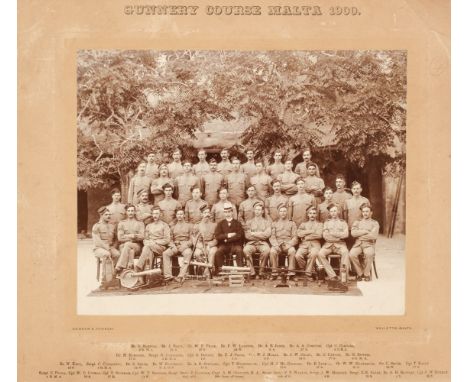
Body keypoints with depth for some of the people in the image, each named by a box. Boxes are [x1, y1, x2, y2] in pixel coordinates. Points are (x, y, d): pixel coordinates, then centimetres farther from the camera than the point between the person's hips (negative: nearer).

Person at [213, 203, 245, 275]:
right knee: (218, 252, -30)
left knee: (239, 250, -34)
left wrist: (227, 239, -7)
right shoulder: (220, 224, 14)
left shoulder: (237, 223, 10)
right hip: (224, 245, 1)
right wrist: (227, 235, -12)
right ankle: (219, 270, -25)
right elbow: (217, 236, 1)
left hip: (235, 244, -1)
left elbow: (240, 235, -4)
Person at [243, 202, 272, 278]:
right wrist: (261, 235, -2)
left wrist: (254, 233, -3)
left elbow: (267, 234, -2)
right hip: (251, 243, 1)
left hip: (263, 243, -1)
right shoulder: (249, 222, 18)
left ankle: (261, 271, -23)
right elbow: (247, 236, 3)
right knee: (246, 250, -34)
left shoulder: (267, 222, 16)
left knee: (266, 250, -36)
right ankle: (252, 271, -22)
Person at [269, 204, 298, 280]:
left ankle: (291, 272, -34)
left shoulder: (292, 224, 19)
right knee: (272, 251, -34)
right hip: (277, 244, 0)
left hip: (288, 244, 0)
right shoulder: (274, 224, 20)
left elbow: (294, 238, 9)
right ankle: (274, 272, -31)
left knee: (292, 251, -36)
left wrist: (288, 245, -11)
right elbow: (272, 237, 8)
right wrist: (276, 245, -12)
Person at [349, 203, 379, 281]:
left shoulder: (374, 223, 12)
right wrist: (365, 231, -6)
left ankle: (367, 274, -16)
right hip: (358, 244, 2)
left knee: (369, 254, -36)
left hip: (369, 244, -2)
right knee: (352, 254, -30)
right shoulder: (357, 222, 19)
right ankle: (360, 273, -11)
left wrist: (360, 235, -3)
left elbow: (374, 236, -6)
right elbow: (353, 233, 0)